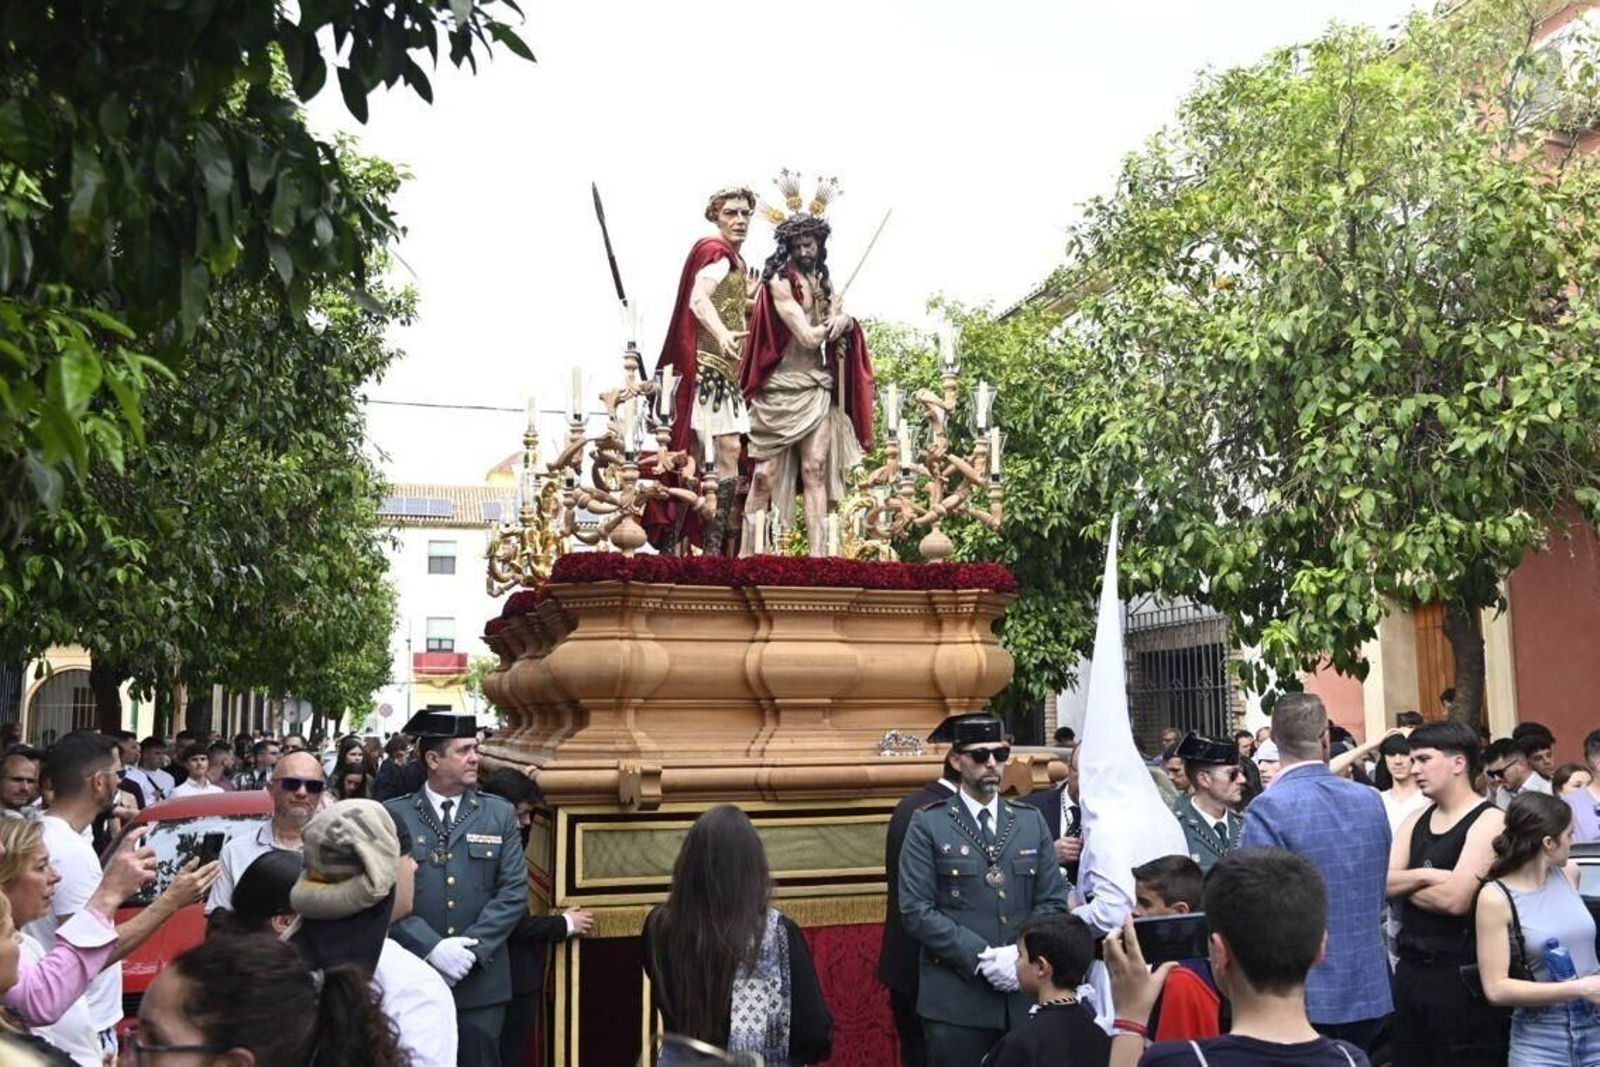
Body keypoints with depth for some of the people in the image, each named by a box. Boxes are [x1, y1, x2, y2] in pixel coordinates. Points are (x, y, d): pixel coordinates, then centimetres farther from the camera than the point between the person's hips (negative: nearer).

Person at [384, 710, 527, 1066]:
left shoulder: (500, 814, 7)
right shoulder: (393, 815, 0)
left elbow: (514, 892, 0)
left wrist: (470, 950, -11)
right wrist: (432, 948, -16)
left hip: (481, 981, 2)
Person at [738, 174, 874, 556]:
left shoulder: (823, 282, 15)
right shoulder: (779, 281, -5)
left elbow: (846, 322, 14)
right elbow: (808, 336, -12)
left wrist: (843, 321, -9)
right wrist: (830, 319, 5)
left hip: (819, 388, 6)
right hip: (782, 388, -6)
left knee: (816, 470, -3)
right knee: (766, 473, -4)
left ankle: (819, 553, -7)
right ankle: (746, 552, 1)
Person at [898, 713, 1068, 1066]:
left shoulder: (1032, 821, 12)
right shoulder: (928, 824, 0)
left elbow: (1053, 901, 8)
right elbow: (916, 910, -8)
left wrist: (1022, 953, -9)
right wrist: (983, 957, -15)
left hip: (1025, 994, 3)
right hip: (955, 999, -3)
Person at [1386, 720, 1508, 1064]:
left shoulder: (1488, 820, -12)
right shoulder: (1415, 819, 11)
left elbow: (1456, 899, -21)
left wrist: (1406, 886, -5)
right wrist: (1425, 875, -15)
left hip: (1461, 973, -7)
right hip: (1410, 969, 7)